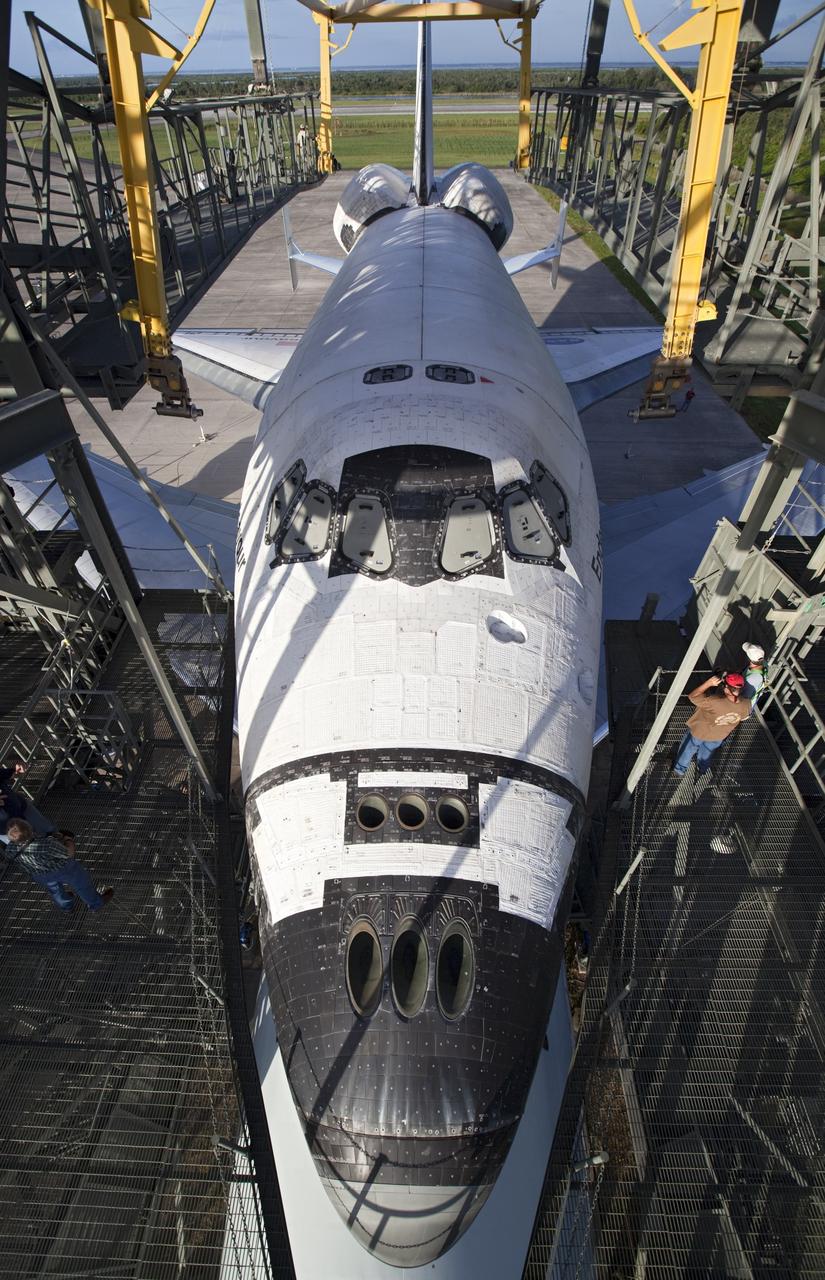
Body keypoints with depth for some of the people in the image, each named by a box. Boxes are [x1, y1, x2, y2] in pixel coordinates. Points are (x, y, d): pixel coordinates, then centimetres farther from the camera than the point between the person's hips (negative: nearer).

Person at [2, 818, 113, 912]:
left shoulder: (10, 851, -31)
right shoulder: (46, 844, -44)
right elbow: (69, 853, -27)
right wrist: (70, 840, -8)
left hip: (40, 876, 4)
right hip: (64, 869, -4)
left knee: (54, 888, 35)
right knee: (81, 884, 25)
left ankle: (65, 905, 61)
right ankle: (96, 903, 49)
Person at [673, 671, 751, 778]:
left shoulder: (716, 702, -46)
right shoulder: (746, 705, -29)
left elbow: (692, 696, -33)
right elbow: (743, 717, -6)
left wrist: (709, 683, -34)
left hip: (699, 732, -4)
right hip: (719, 736, 4)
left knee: (688, 750, 27)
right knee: (707, 752, 36)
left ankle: (680, 770, 51)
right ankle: (702, 769, 63)